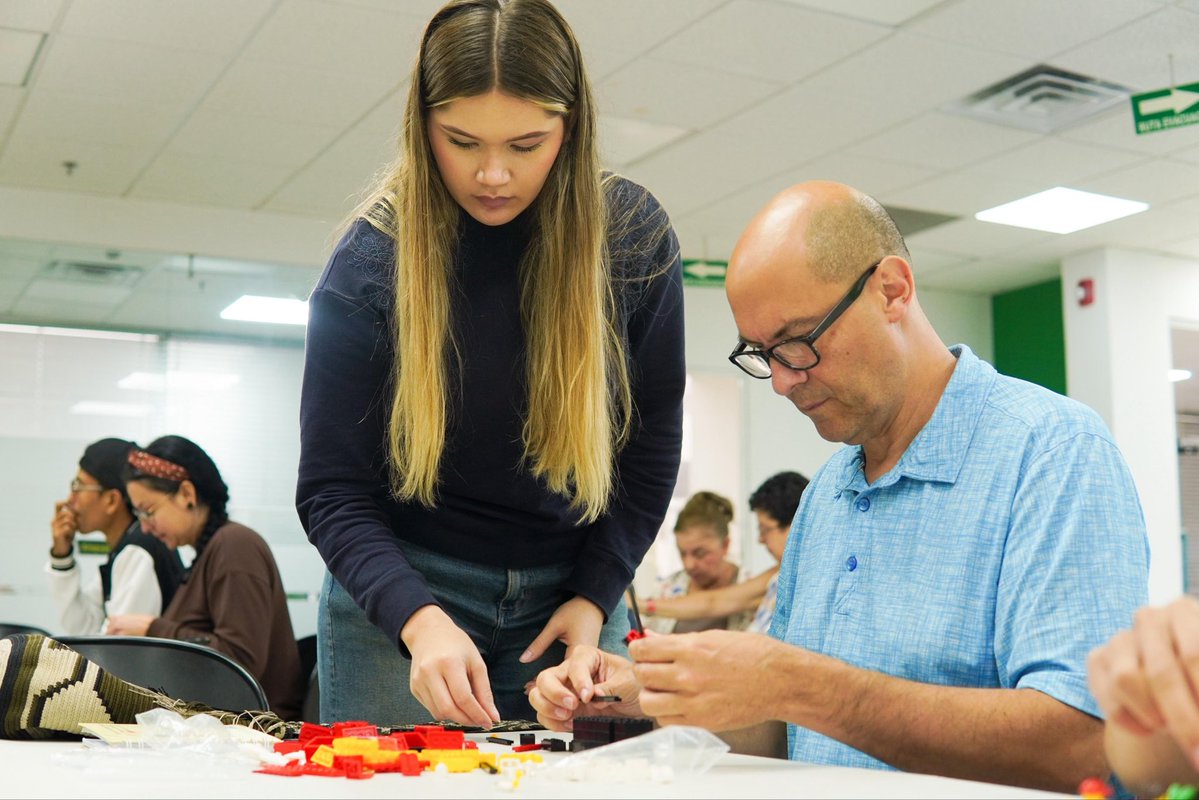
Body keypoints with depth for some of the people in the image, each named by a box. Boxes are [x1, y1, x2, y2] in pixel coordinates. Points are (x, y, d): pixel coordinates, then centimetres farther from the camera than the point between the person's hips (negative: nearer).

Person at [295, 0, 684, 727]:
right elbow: (331, 490, -14)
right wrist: (418, 620, -30)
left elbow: (651, 441, 1)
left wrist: (596, 595, -7)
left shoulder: (635, 237, -9)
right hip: (399, 595, -1)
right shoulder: (370, 263, -14)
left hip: (571, 597, 2)